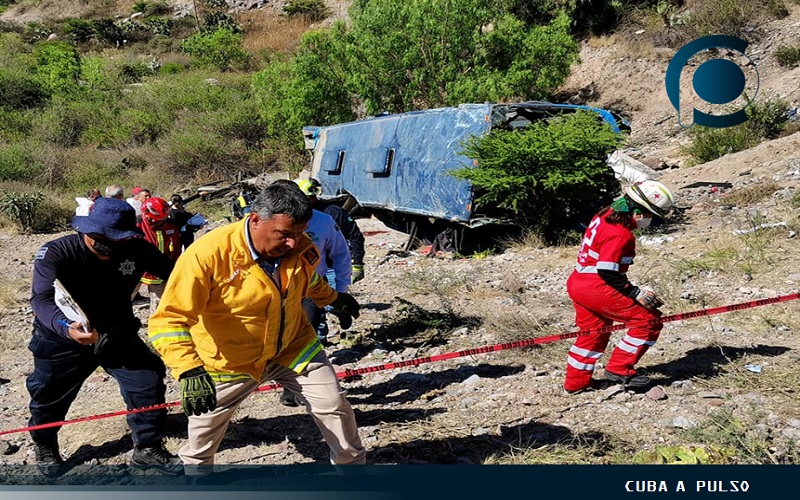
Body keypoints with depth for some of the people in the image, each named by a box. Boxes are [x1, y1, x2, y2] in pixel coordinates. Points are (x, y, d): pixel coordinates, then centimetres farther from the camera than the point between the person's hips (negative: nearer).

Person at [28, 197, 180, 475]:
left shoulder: (136, 250, -18)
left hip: (118, 335, 2)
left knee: (149, 382, -5)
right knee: (48, 396, 14)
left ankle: (148, 449, 15)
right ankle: (45, 448, 46)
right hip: (62, 339, -2)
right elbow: (42, 298, -36)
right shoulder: (56, 253, -26)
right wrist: (66, 327, -56)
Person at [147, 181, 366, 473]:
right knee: (205, 429, 18)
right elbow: (168, 320, -33)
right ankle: (195, 466, 51)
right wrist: (190, 372, -45)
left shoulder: (301, 247, -16)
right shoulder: (208, 254, -33)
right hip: (229, 361, -2)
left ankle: (352, 464, 30)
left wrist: (333, 298, 24)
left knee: (334, 405, 5)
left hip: (292, 347, 3)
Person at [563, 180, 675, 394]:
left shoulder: (606, 216, 8)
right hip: (596, 288, -10)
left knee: (594, 331, 24)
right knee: (648, 320, -3)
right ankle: (619, 369, 3)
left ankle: (576, 380, 33)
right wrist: (636, 293, -16)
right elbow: (607, 273, -23)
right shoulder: (621, 235, -21)